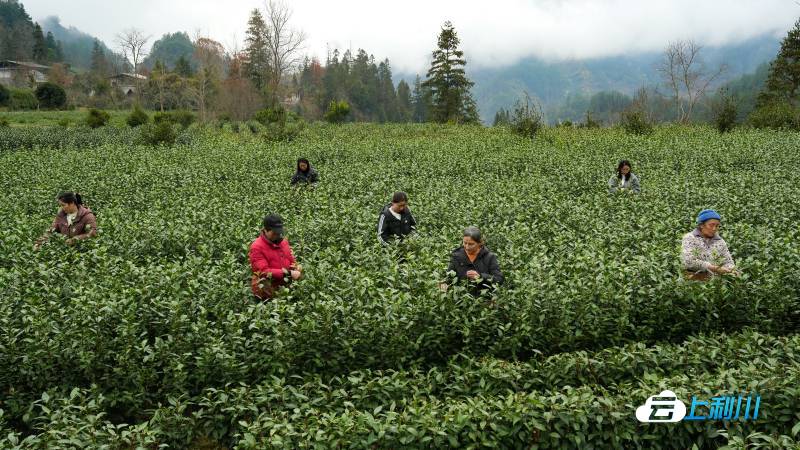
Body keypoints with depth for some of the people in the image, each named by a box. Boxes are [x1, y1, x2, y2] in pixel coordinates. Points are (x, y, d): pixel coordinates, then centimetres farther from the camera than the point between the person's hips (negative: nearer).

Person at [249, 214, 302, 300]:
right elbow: (264, 271, -17)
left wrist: (296, 270, -5)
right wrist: (288, 273, -23)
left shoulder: (283, 241, 11)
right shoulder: (257, 247, -9)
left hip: (287, 285, 6)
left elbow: (292, 262, 19)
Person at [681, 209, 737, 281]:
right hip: (693, 280, -5)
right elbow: (688, 261, -15)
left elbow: (728, 262, 12)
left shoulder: (720, 242, 13)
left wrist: (731, 270, -11)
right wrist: (712, 268, -20)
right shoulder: (689, 238, -2)